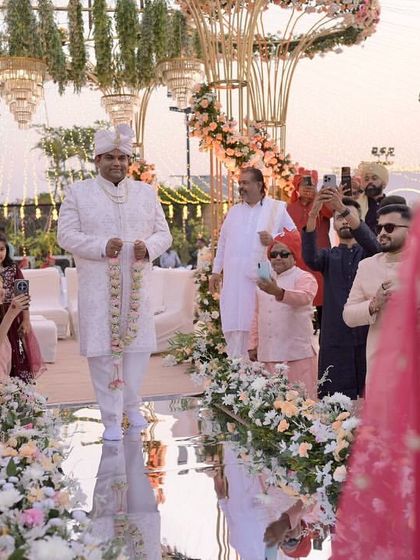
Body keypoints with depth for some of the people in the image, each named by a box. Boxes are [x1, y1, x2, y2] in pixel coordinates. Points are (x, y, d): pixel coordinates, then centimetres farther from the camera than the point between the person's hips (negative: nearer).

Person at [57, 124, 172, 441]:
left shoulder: (147, 192, 11)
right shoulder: (78, 192, 3)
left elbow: (164, 234, 10)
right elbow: (66, 235, -3)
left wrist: (148, 246, -13)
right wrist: (101, 247, -18)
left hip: (137, 285, 3)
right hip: (98, 287, -3)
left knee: (139, 345, 8)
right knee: (104, 348, -2)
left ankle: (132, 405, 29)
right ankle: (111, 418, 9)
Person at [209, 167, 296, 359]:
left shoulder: (277, 209, 6)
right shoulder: (233, 211, 18)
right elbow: (222, 242, 19)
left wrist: (274, 239, -9)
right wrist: (216, 271, 16)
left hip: (262, 278, -3)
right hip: (234, 280, 3)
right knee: (235, 327, 1)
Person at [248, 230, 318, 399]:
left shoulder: (304, 278, -3)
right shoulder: (265, 281, 18)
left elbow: (304, 297, -26)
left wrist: (278, 292, -43)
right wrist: (253, 345, 17)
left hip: (297, 355, -5)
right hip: (268, 354, 6)